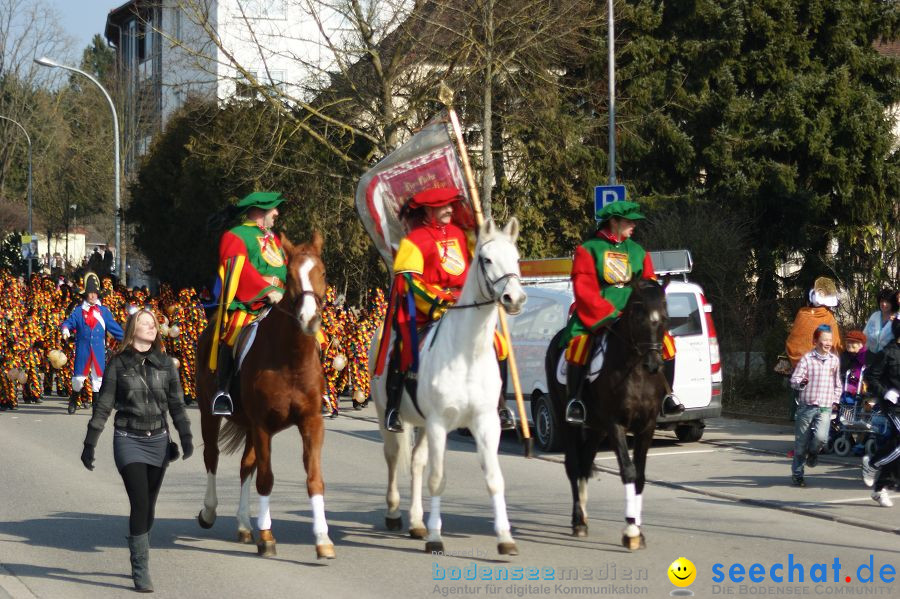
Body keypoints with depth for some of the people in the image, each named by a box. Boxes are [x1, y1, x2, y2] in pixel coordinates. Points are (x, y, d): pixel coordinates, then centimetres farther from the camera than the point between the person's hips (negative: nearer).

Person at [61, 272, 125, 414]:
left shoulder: (104, 311, 8)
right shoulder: (78, 311, 5)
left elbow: (113, 327, 10)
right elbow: (69, 322, -4)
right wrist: (65, 329, -26)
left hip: (99, 349, 1)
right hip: (83, 348, -1)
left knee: (98, 378, 1)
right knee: (78, 377, 0)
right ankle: (73, 401, 21)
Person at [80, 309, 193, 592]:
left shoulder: (165, 363, 5)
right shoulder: (119, 364, -3)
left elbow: (176, 403, 8)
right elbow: (103, 405, 0)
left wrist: (186, 436, -2)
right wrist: (90, 444, -1)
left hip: (158, 441, 3)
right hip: (129, 441, -3)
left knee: (149, 506, 9)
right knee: (140, 504, -13)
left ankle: (139, 563, 26)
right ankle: (141, 573, -9)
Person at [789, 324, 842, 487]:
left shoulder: (834, 360, 9)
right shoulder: (807, 358, -4)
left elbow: (837, 383, 21)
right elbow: (794, 380, -7)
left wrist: (835, 400, 13)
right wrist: (801, 383, -28)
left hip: (825, 408, 2)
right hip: (807, 405, -2)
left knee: (821, 437, -20)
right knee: (801, 442, 3)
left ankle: (813, 452, 14)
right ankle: (797, 474, 17)